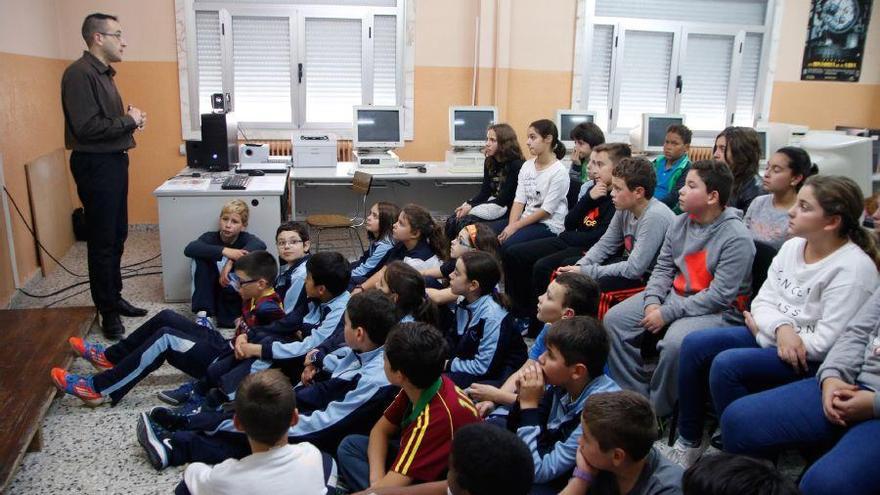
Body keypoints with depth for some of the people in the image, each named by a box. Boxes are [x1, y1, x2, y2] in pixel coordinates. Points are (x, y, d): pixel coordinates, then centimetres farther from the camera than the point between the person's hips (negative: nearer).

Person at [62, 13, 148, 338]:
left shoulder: (103, 73, 16)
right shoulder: (79, 74, -15)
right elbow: (87, 127, -24)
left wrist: (132, 120, 1)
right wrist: (130, 120, -13)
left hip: (114, 161, 10)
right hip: (95, 165, -10)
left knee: (117, 236, 16)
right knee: (102, 241, -1)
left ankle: (114, 297, 29)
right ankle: (108, 312, 9)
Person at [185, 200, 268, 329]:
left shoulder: (245, 238, -9)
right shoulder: (211, 237, -7)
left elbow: (260, 245, -35)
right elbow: (189, 249, -30)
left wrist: (231, 262, -45)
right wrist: (224, 251, -43)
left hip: (237, 295, -1)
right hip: (211, 295, 1)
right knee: (200, 257, -19)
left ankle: (230, 317, -17)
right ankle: (203, 314, -25)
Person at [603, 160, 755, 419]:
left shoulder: (736, 237, -18)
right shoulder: (680, 223, 3)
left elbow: (719, 296, -21)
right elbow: (663, 267, 9)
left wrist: (667, 313, -21)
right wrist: (652, 301, -10)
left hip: (719, 310, -7)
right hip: (675, 293, 7)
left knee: (675, 342, -35)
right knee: (614, 319, -6)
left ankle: (657, 411, -10)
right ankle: (635, 395, 3)